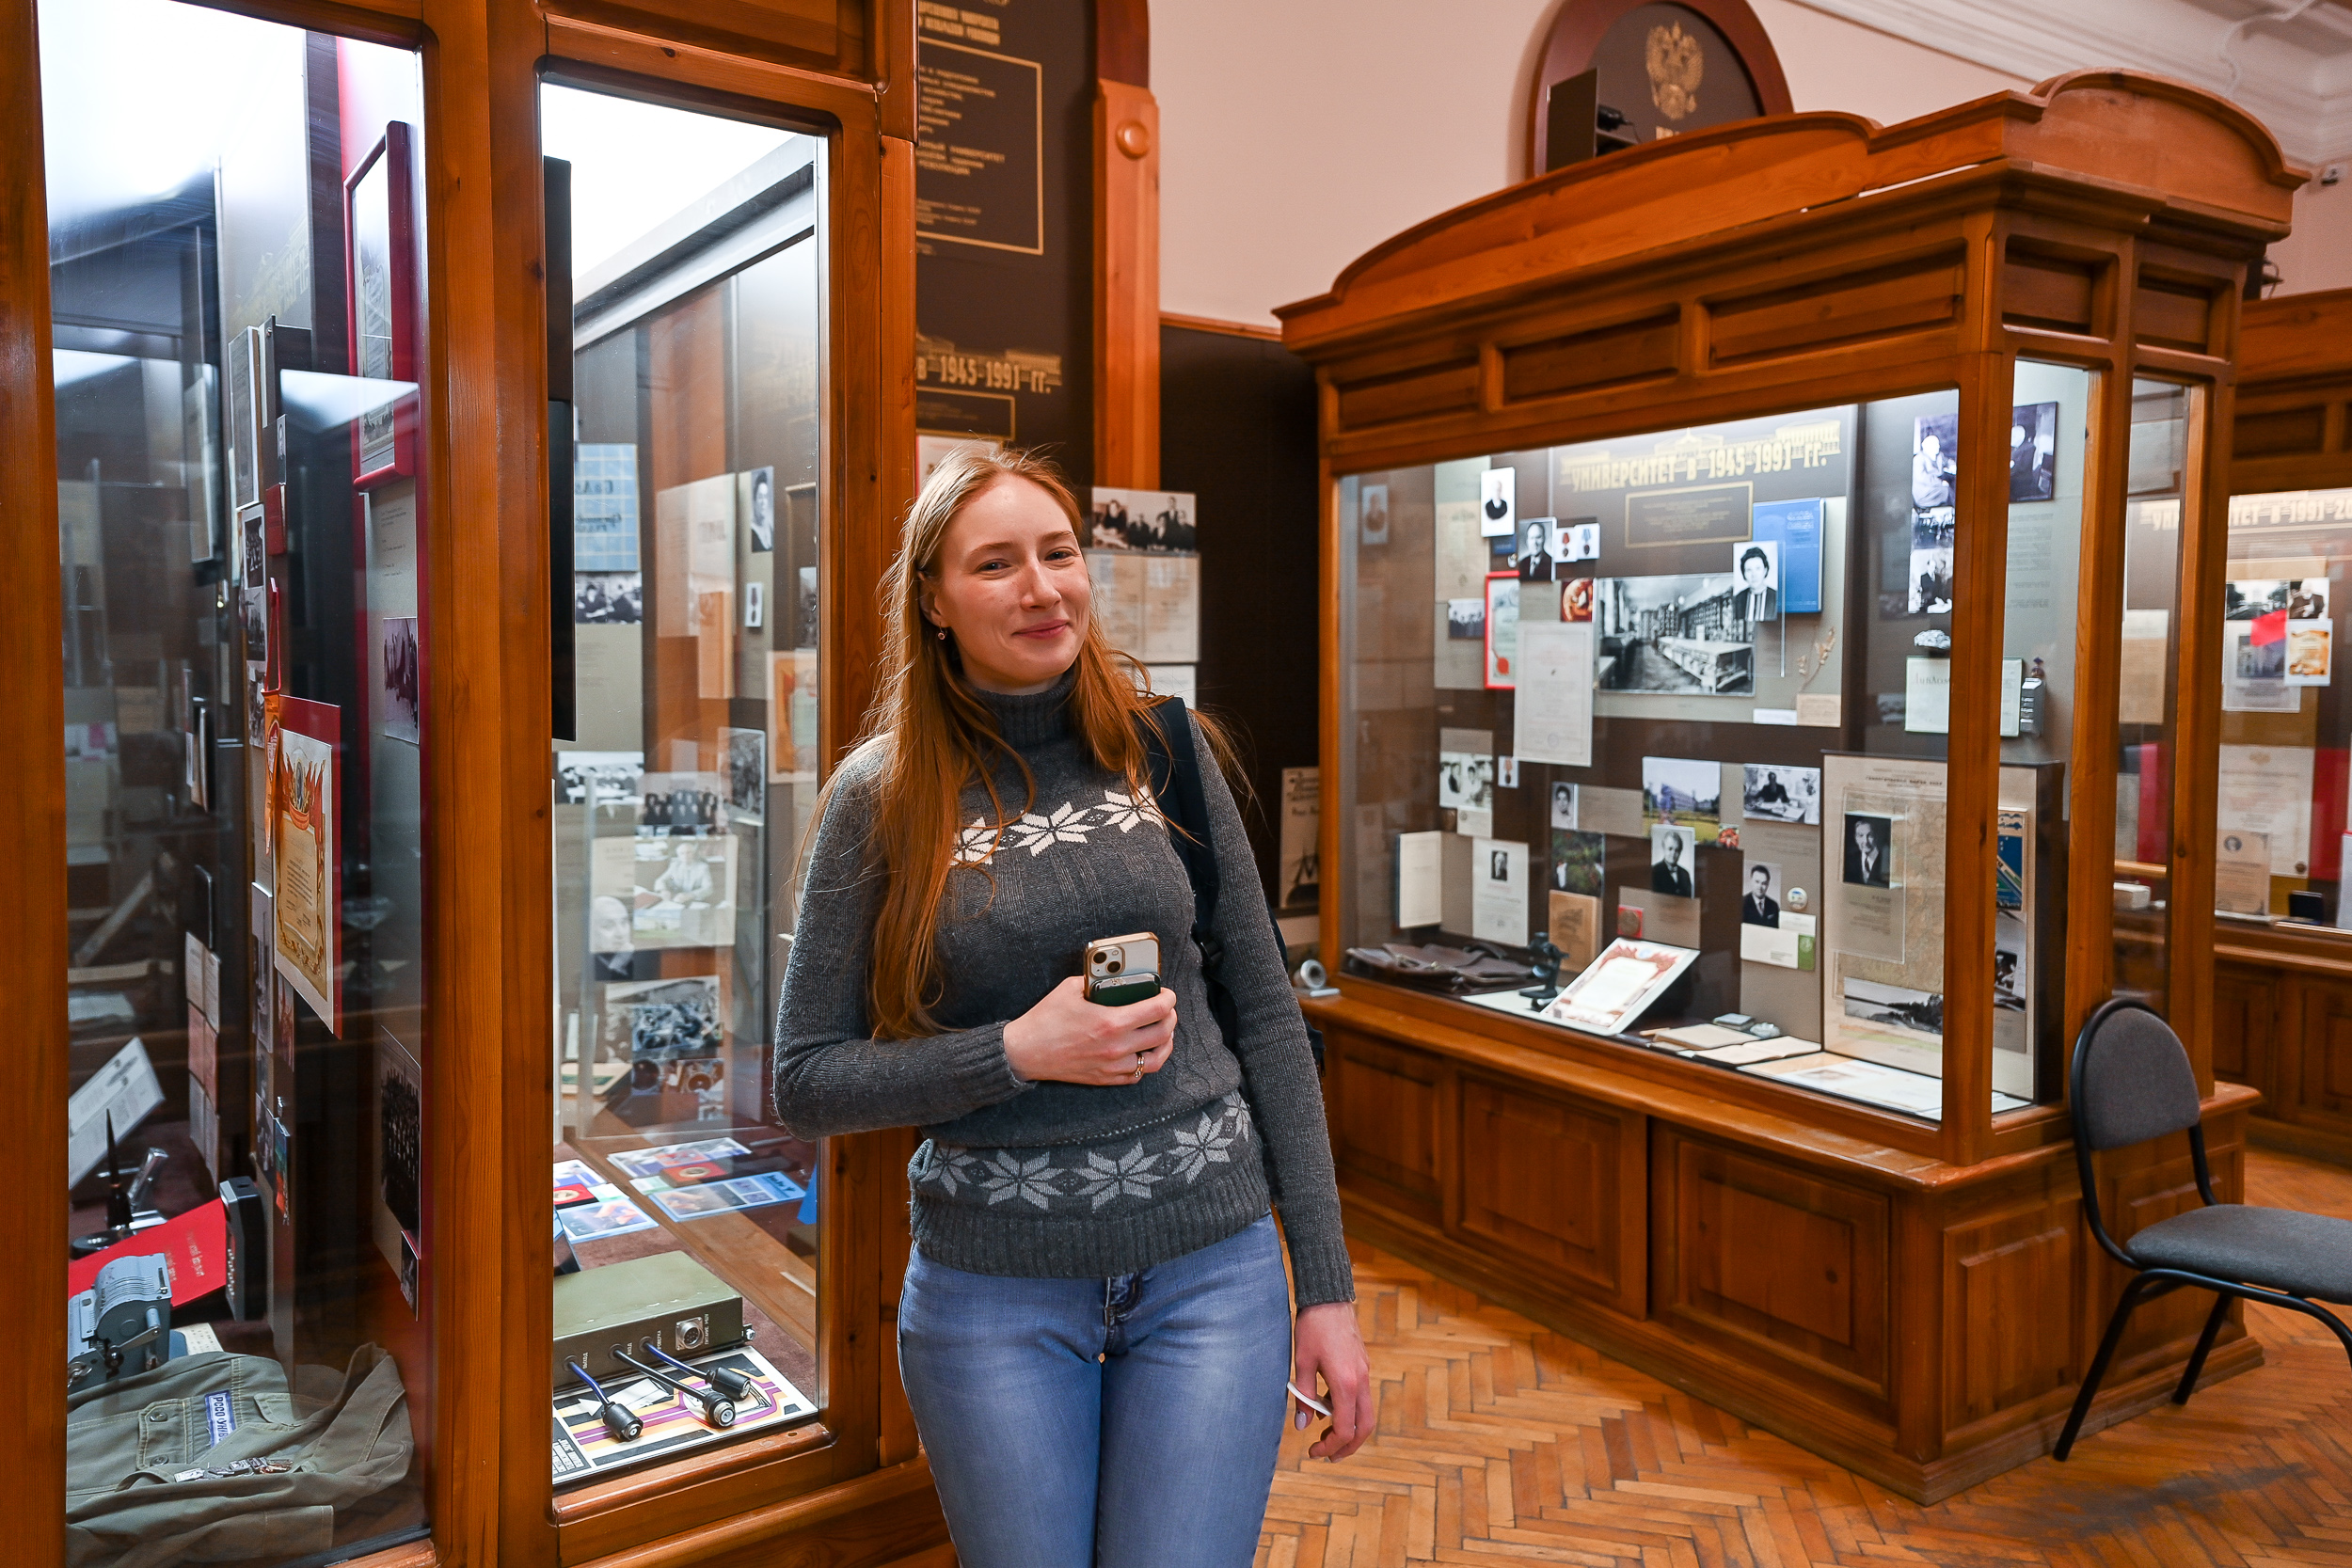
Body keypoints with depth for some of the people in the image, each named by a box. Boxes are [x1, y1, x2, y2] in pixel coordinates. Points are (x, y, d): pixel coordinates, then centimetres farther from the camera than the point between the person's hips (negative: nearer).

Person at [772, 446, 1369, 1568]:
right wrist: (1016, 1053, -17)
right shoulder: (882, 794, -6)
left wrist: (1326, 1285, 1)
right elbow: (804, 1085, -3)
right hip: (994, 1294, -1)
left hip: (1213, 1269, 1)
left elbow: (1265, 1019, 2)